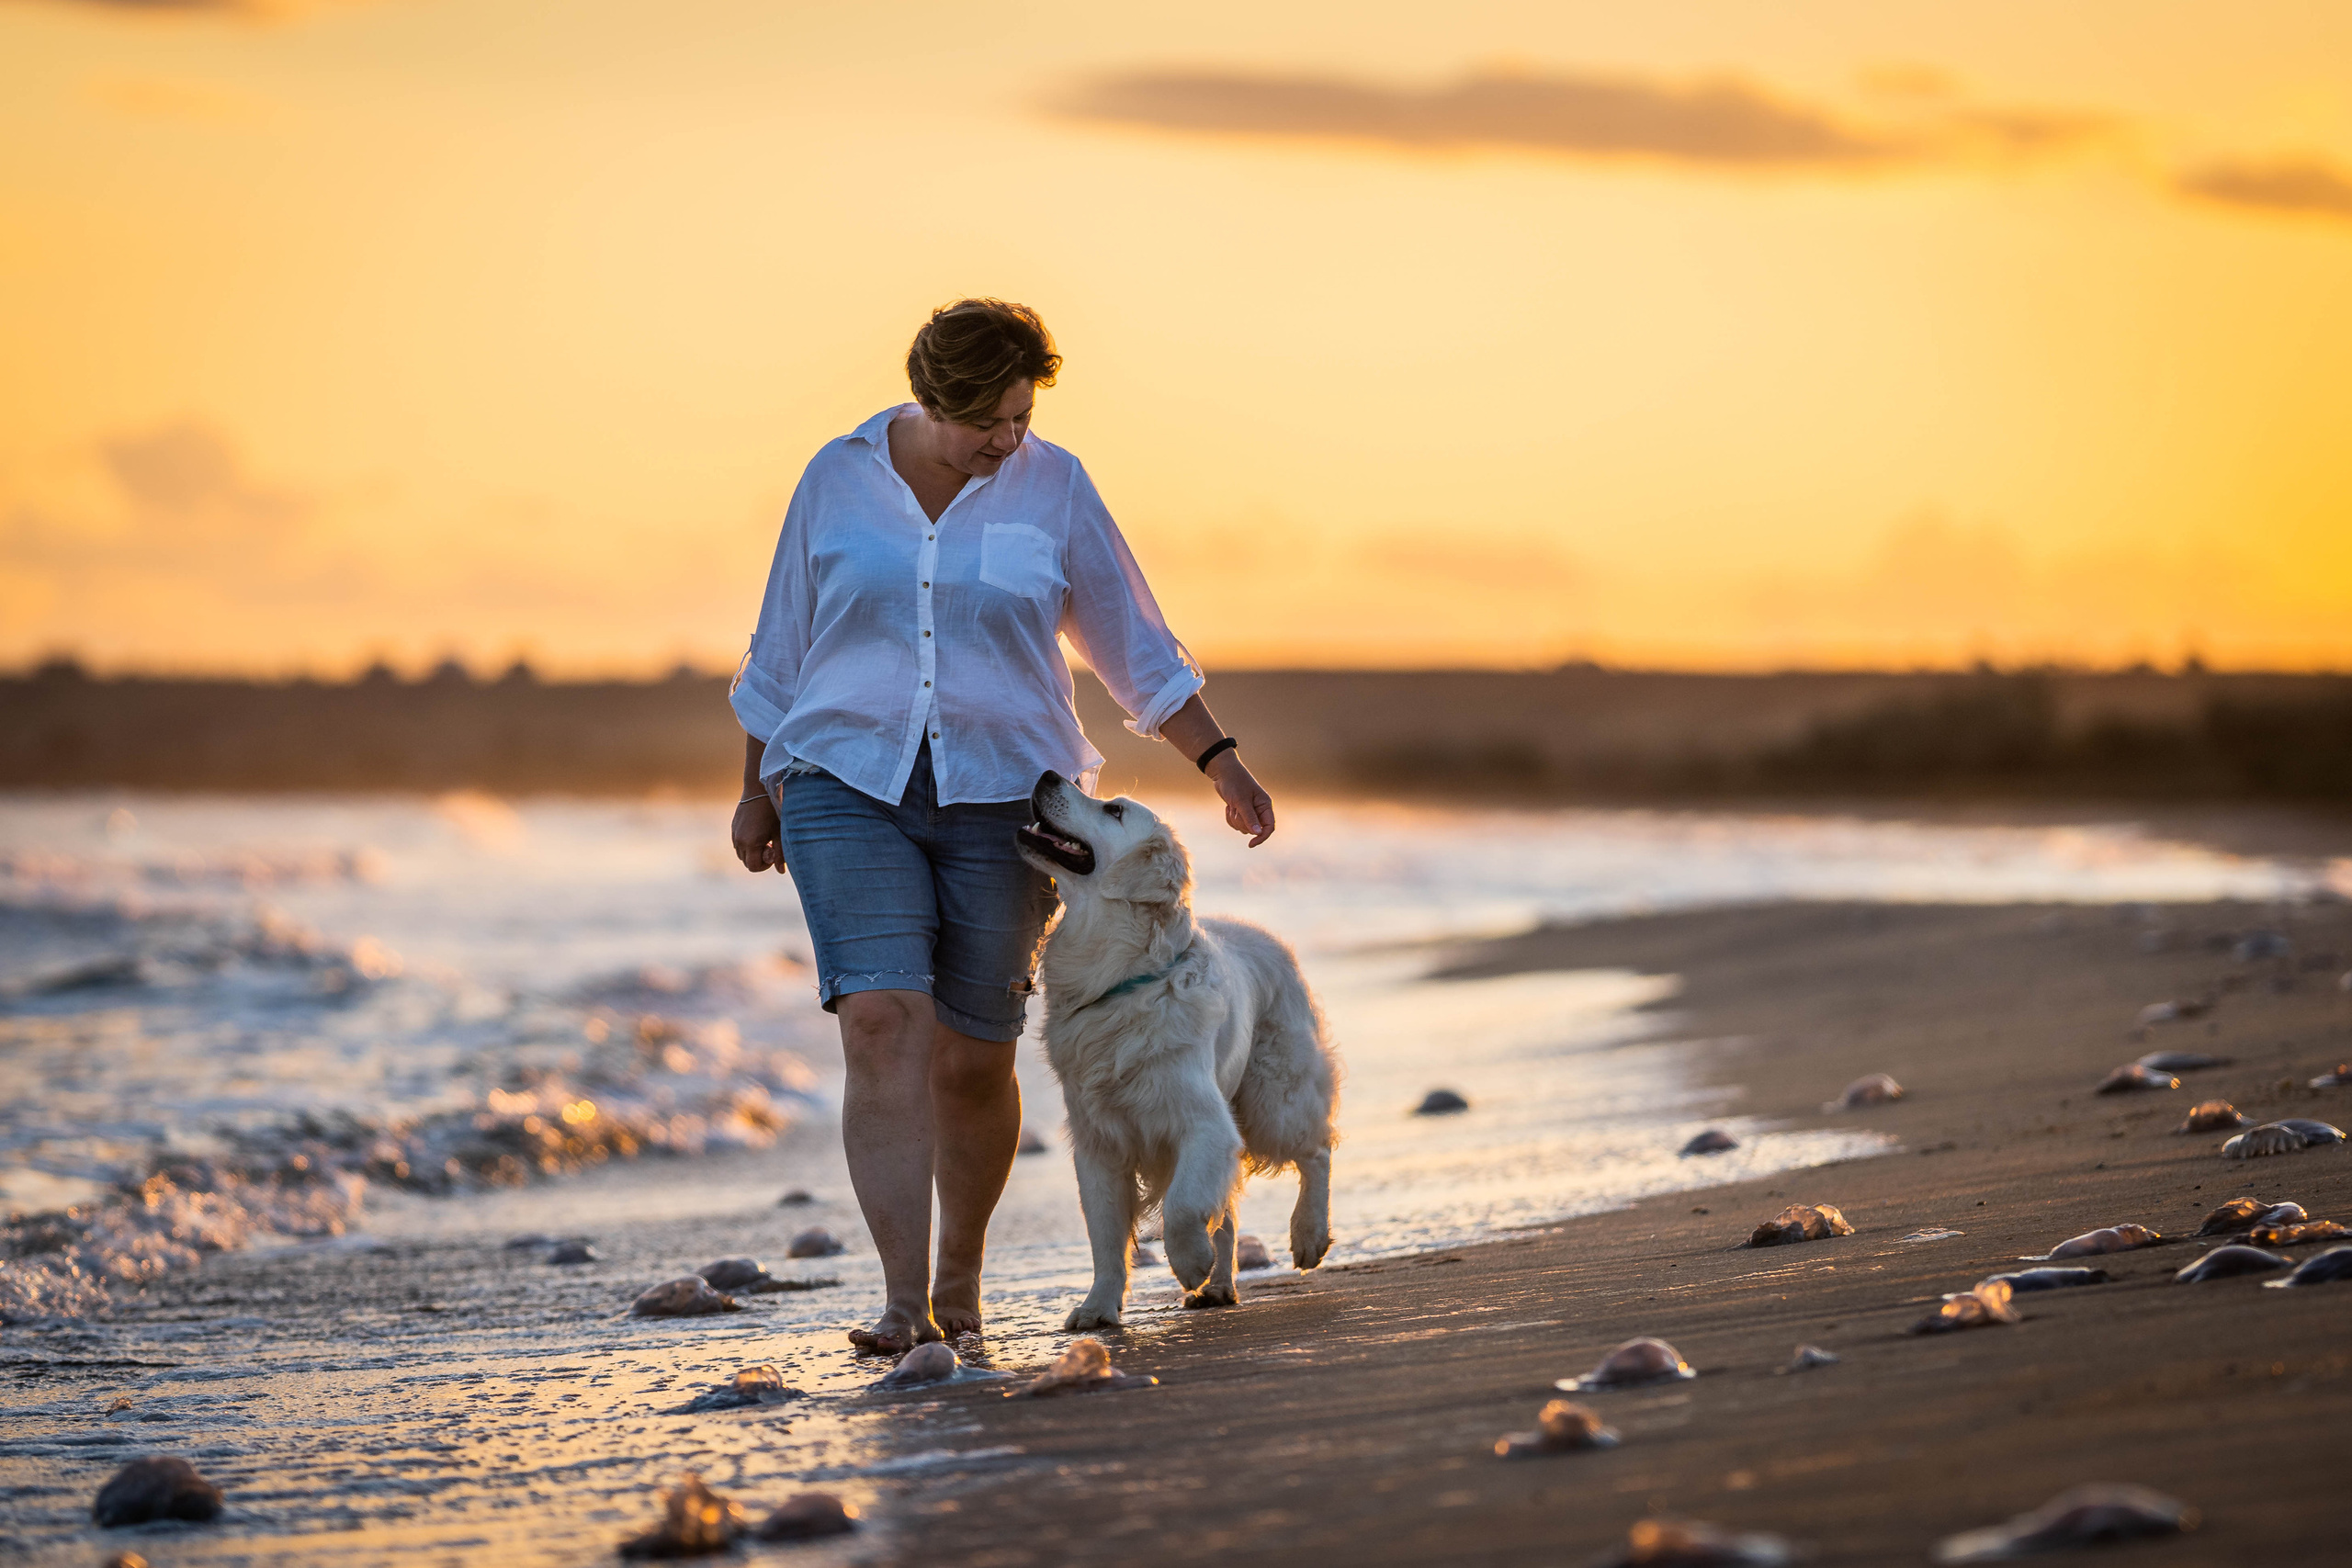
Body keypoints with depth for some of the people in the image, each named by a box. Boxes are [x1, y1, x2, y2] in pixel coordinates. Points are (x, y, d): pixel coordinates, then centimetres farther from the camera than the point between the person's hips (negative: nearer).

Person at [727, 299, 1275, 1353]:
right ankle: (905, 1302, -19)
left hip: (999, 797, 0)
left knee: (971, 1059, 2)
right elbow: (782, 647, 12)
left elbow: (1133, 647, 7)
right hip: (850, 788, 0)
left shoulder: (1051, 487, 2)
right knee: (881, 1024, -17)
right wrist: (757, 789, 15)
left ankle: (960, 1278, 25)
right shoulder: (838, 479, 3)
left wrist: (1222, 763, 2)